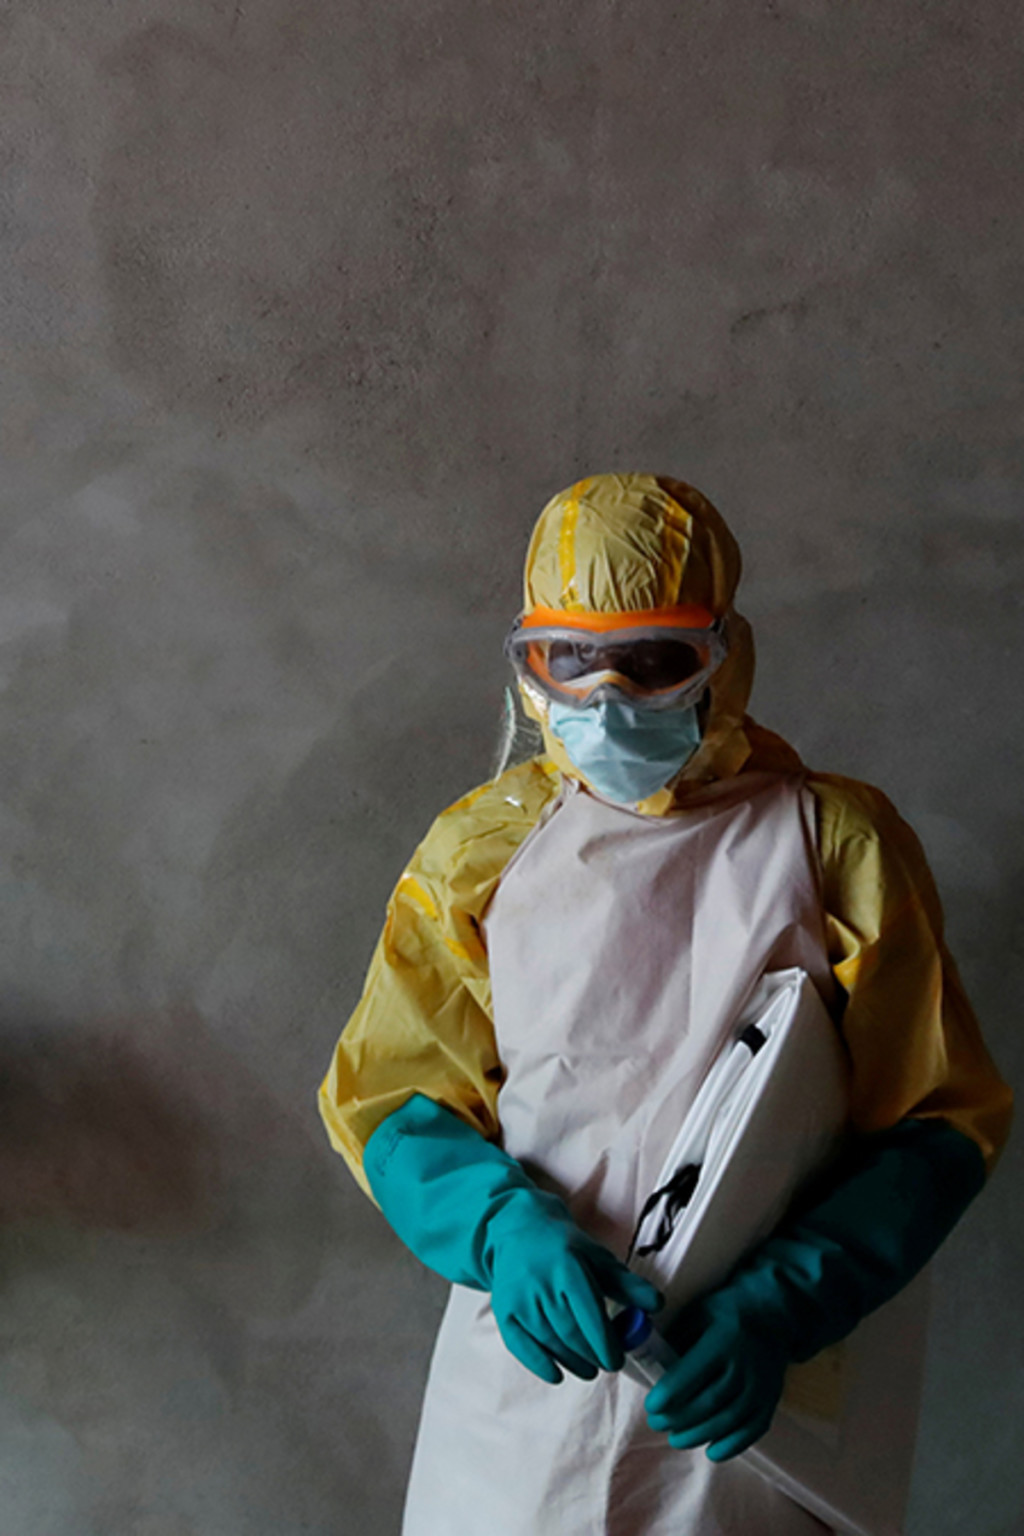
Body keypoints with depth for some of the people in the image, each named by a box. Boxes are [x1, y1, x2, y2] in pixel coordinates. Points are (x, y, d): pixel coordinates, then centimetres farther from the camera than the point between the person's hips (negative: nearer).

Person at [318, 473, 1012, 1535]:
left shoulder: (833, 844, -5)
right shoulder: (481, 849, 0)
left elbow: (940, 1122, -5)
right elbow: (386, 1093, -1)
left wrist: (782, 1305, -18)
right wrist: (506, 1228, -20)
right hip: (527, 1361, 2)